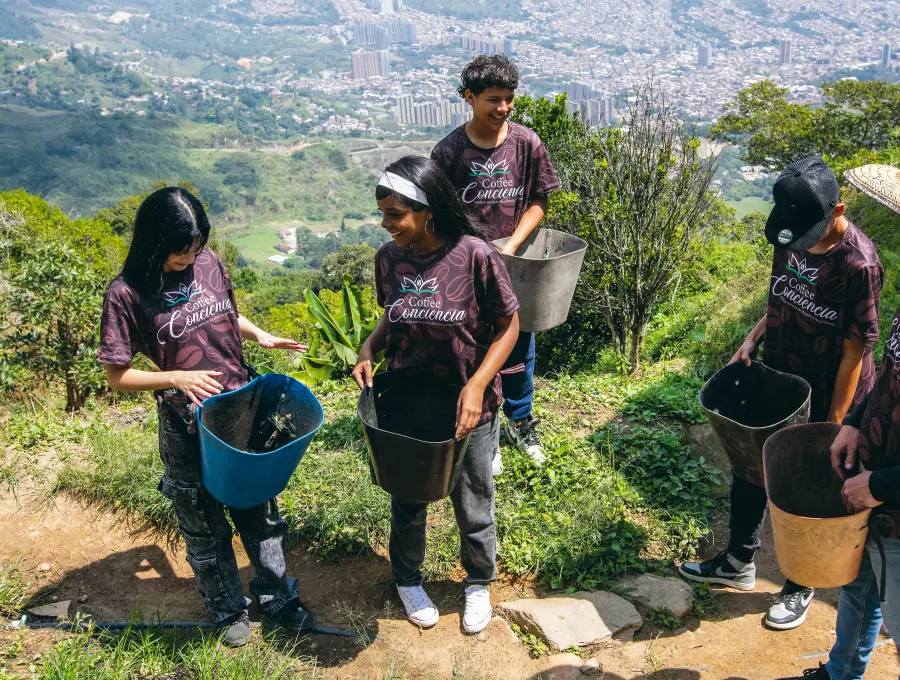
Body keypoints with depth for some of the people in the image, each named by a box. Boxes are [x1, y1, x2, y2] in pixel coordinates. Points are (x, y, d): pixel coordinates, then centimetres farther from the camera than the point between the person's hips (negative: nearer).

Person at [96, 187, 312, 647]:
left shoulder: (209, 263, -3)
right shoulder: (127, 293, -15)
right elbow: (117, 376, -11)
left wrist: (261, 336, -2)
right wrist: (177, 377, -24)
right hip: (187, 428, -3)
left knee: (258, 510, 17)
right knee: (204, 527, 15)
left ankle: (276, 596, 38)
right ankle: (228, 609, 38)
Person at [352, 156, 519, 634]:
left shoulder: (475, 257, -21)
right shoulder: (388, 258, -8)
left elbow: (507, 327, -12)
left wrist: (476, 386, -23)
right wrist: (368, 349, -11)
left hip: (468, 410, -3)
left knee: (473, 506, 17)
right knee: (407, 500, 21)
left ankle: (479, 582, 46)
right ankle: (407, 579, 49)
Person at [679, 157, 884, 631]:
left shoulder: (858, 264, -26)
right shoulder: (791, 238, -6)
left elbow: (855, 351, -20)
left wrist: (832, 427, -17)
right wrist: (753, 338, -3)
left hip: (823, 400, -7)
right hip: (772, 382, 7)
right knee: (747, 472, 19)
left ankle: (800, 587, 37)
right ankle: (738, 564, 42)